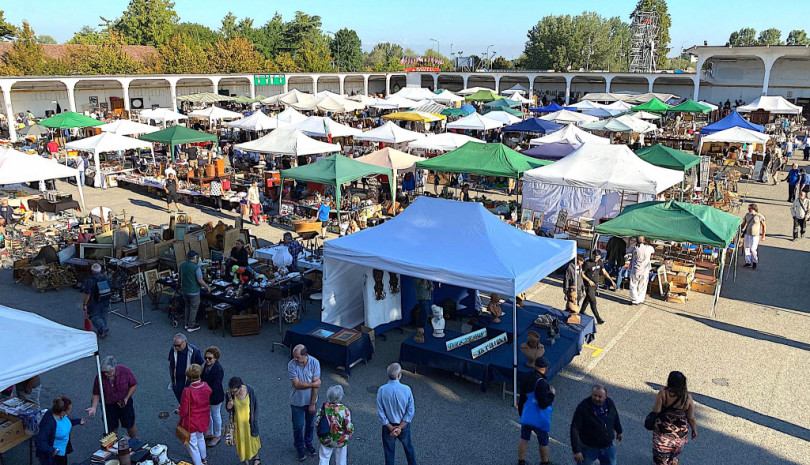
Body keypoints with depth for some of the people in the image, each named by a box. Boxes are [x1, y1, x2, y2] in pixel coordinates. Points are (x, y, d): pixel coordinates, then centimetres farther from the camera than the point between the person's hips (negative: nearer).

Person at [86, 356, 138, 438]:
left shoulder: (125, 371, -23)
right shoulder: (100, 377, -22)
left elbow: (134, 385, -8)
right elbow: (96, 394, -9)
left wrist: (126, 398, -16)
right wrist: (94, 407, -24)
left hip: (124, 403, 0)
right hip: (108, 404, 1)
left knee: (129, 424, 14)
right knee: (112, 428, 12)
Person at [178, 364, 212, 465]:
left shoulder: (187, 391, -31)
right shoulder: (206, 387, -16)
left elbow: (184, 411, -23)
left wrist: (179, 411, 0)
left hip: (191, 422, -6)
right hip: (203, 419, 6)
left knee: (192, 444, 16)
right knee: (200, 438, 31)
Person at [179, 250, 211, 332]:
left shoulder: (182, 265, -1)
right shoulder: (196, 267, -22)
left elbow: (180, 277, 12)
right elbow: (200, 281, -21)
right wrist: (207, 287, -7)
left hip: (184, 290, 7)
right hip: (193, 292, -7)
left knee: (187, 307, 22)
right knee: (193, 308, 7)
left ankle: (187, 324, 31)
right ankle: (191, 326, 14)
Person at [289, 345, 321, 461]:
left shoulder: (314, 362, -20)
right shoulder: (291, 365, -22)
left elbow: (316, 385, -17)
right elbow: (297, 384, -24)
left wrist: (312, 404, -15)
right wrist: (313, 384, -23)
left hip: (311, 400, 1)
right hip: (297, 402, -1)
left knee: (310, 424, 20)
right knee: (298, 427, 13)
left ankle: (308, 443, 45)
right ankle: (299, 447, 37)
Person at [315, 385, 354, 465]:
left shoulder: (323, 408, -16)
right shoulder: (345, 410, -24)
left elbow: (317, 422, -7)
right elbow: (349, 428, -19)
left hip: (326, 440, 2)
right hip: (340, 441, -2)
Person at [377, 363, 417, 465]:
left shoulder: (381, 390, -19)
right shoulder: (406, 389, -19)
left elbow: (380, 412, -15)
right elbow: (410, 411, -16)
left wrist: (391, 428, -9)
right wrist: (400, 427, -12)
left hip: (388, 426, 0)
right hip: (404, 425, 1)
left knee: (389, 452, 16)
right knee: (408, 448, 24)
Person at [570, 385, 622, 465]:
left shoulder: (610, 403, -8)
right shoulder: (583, 407, -23)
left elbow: (615, 418, 14)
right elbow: (574, 429, -24)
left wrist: (619, 431, 28)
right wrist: (576, 451, -28)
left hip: (608, 447, 4)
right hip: (589, 448, -4)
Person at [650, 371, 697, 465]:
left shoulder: (663, 393, -23)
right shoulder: (688, 398, -16)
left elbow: (656, 411, -20)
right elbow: (691, 418, -8)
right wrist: (694, 430, 9)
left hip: (663, 430, -3)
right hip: (680, 432, 3)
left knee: (661, 455, 19)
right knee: (676, 450, 33)